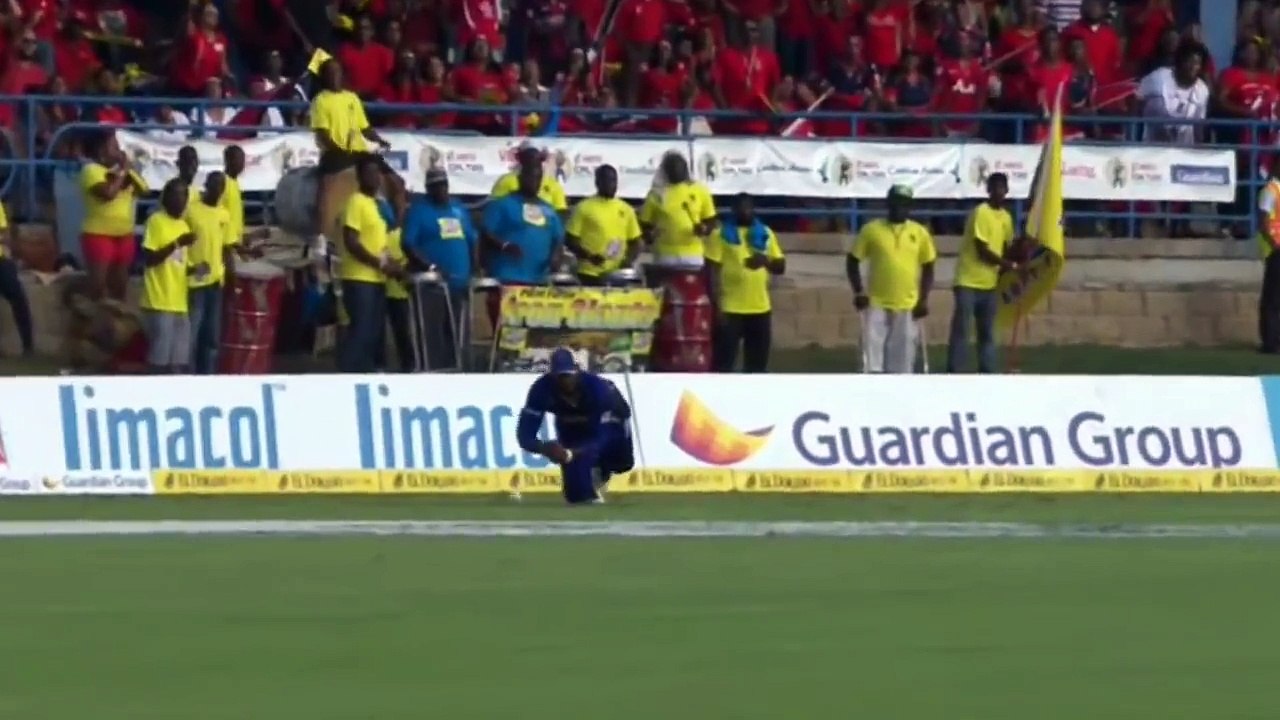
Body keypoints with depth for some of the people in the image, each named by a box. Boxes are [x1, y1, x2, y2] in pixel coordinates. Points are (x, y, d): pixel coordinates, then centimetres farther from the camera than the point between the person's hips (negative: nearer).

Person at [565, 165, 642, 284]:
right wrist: (588, 256, -18)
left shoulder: (626, 210, 10)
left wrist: (629, 260, -3)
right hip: (590, 275, -4)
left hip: (618, 275, 4)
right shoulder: (584, 208, -2)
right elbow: (570, 240, -3)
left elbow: (635, 242, 17)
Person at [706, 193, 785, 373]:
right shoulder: (722, 234, -2)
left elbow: (780, 267, 11)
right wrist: (716, 305, -13)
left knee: (757, 363, 10)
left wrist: (766, 262, -13)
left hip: (760, 309, 5)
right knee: (723, 363, -6)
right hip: (729, 309, -5)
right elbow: (713, 271, -6)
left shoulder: (765, 234, 12)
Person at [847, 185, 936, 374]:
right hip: (876, 304, -1)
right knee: (873, 354, -6)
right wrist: (858, 292, -6)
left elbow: (928, 267, 9)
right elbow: (852, 260, 4)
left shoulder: (920, 233, 3)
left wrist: (924, 299, 1)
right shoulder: (872, 230, -1)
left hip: (906, 306, 1)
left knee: (902, 357, 4)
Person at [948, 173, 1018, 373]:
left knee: (987, 332, 8)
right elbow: (983, 251, -17)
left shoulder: (1006, 217, 10)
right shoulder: (981, 213, -14)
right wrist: (1010, 265, -12)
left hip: (990, 283, 7)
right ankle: (954, 375, -9)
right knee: (961, 329, -8)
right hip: (969, 281, -7)